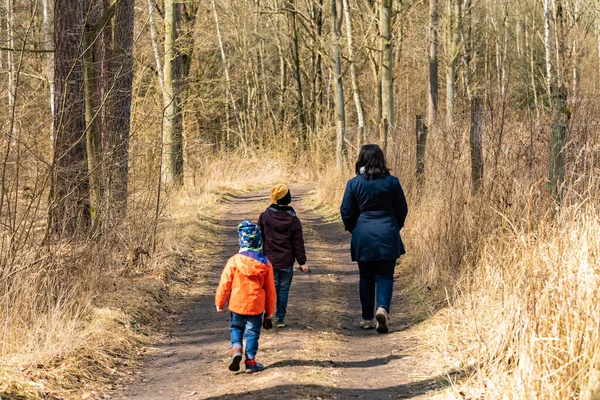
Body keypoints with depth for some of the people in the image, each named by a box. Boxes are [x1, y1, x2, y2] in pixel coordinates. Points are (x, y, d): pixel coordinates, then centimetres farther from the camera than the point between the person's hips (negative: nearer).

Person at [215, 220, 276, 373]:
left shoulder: (234, 261, -11)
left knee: (236, 327, 20)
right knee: (252, 332, 11)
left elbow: (224, 283, -8)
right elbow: (270, 290, 2)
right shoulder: (265, 263, -5)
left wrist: (219, 302, 5)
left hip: (237, 304, 0)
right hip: (256, 306, 0)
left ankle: (236, 349, -4)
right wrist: (269, 312, 11)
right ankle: (250, 362, 12)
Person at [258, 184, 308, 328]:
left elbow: (259, 238, 3)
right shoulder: (293, 219, -6)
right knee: (283, 289, 8)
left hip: (269, 260, 0)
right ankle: (280, 318, 10)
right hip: (287, 261, 0)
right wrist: (302, 262, 3)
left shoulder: (265, 216, -5)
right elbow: (298, 243, -2)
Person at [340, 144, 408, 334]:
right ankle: (383, 307, -20)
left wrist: (353, 229, 20)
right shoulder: (392, 181, -4)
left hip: (363, 237, 1)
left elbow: (346, 211, 2)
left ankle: (367, 318, 15)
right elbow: (402, 209, 4)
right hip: (387, 236, 0)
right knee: (385, 275, 4)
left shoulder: (354, 183, -4)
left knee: (366, 277, 11)